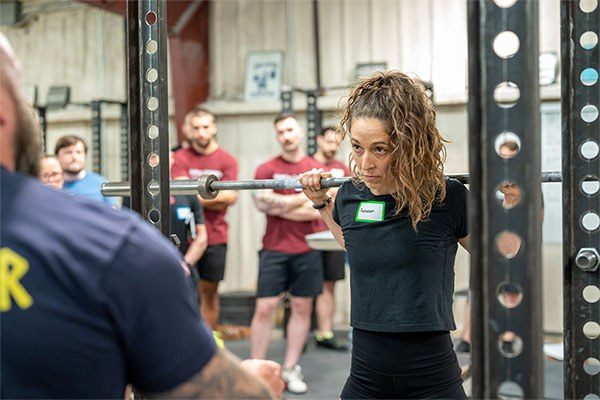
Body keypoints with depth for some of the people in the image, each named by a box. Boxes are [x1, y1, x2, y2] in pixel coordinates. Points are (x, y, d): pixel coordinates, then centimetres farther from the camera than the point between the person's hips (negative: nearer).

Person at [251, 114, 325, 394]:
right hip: (274, 249, -1)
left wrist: (280, 206, -10)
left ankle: (291, 369, 15)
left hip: (307, 250, 1)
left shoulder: (317, 171, 5)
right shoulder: (266, 169, 4)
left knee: (302, 307, 5)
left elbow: (318, 211, -6)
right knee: (264, 308, -3)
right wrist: (304, 198, -9)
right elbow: (263, 203, -10)